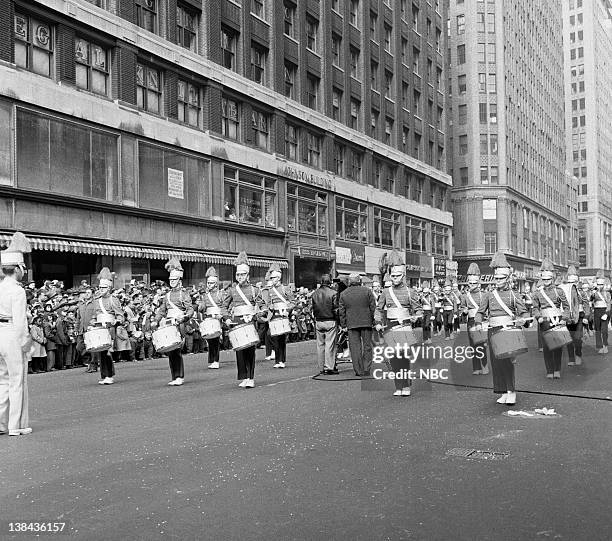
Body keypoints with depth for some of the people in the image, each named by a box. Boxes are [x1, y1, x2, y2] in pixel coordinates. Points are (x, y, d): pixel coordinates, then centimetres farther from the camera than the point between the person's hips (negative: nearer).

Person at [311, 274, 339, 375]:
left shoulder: (315, 294, 6)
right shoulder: (333, 293, -9)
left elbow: (313, 310, 10)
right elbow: (336, 309, -9)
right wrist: (339, 320, 1)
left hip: (318, 322, 5)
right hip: (330, 321, -4)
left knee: (320, 345, 8)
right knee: (330, 344, -2)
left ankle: (321, 368, 12)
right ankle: (329, 367, -3)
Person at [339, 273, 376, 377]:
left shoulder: (343, 294, 4)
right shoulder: (367, 291, 0)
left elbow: (341, 311, 5)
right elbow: (373, 307, 0)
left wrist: (343, 324, 11)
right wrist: (374, 320, 7)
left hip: (352, 323, 0)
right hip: (366, 322, 0)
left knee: (355, 348, 4)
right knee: (367, 346, 9)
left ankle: (359, 370, 3)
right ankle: (366, 369, 9)